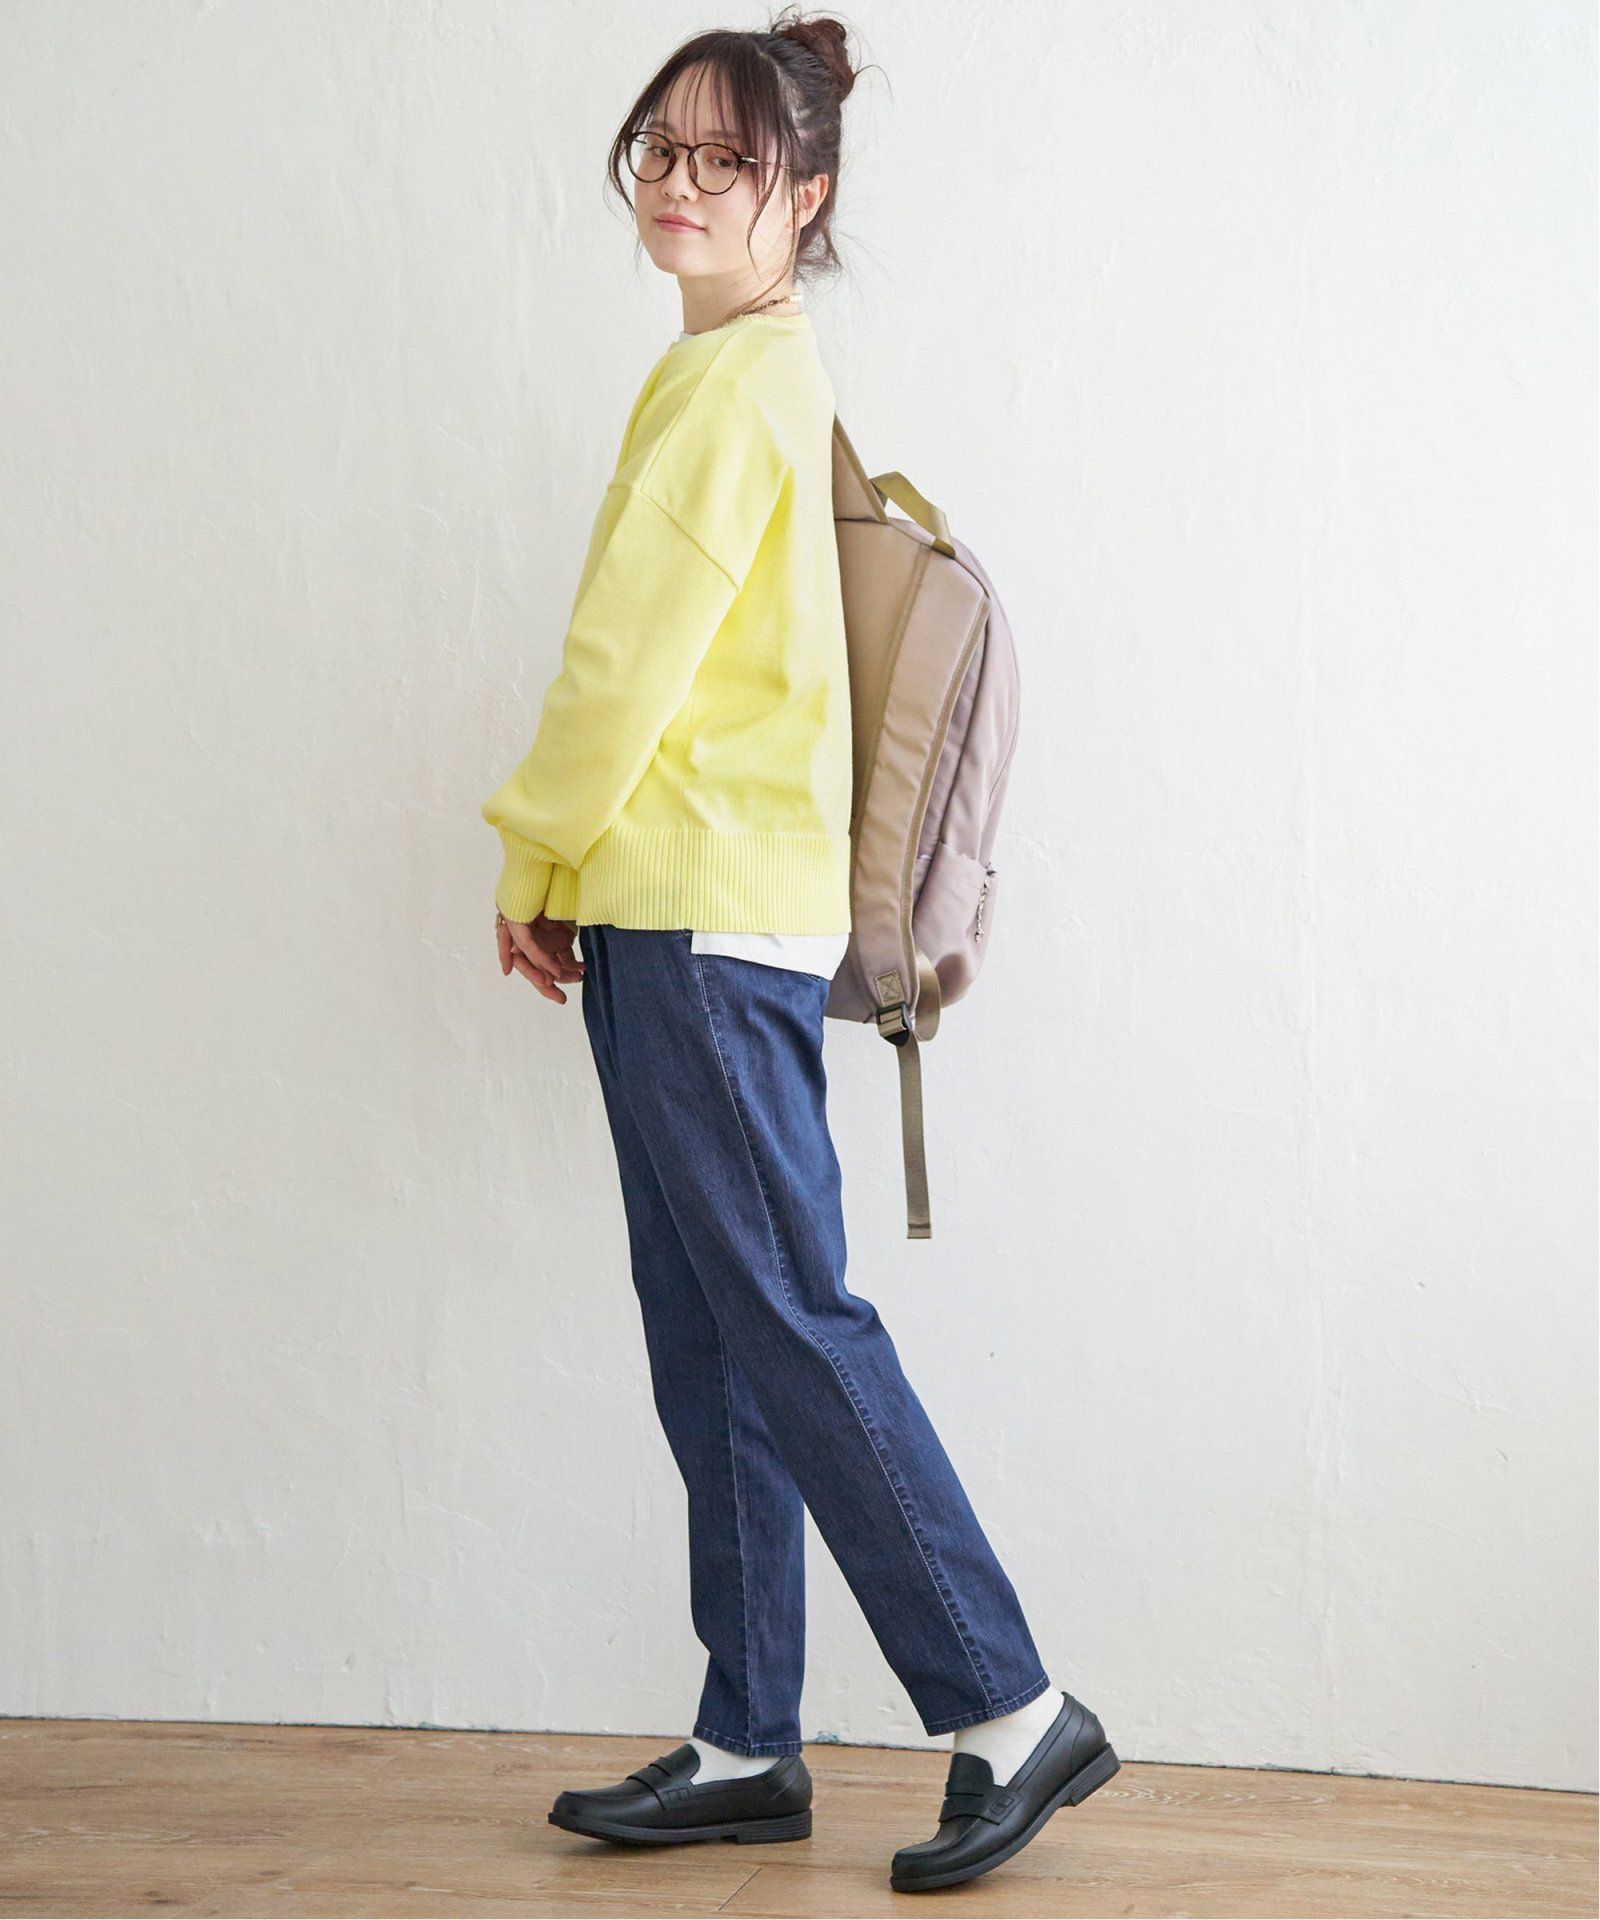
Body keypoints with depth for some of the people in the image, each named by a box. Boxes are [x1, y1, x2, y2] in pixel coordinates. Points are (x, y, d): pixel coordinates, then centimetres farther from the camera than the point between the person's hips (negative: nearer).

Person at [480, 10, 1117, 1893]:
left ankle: (1007, 1709, -3)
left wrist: (534, 852, -2)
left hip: (701, 915, -10)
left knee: (780, 1314, -8)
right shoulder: (764, 370, 20)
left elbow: (634, 654, -13)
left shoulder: (732, 377, -10)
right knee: (710, 1333, 9)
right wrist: (574, 864, 17)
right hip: (690, 910, 10)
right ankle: (746, 1746, 14)